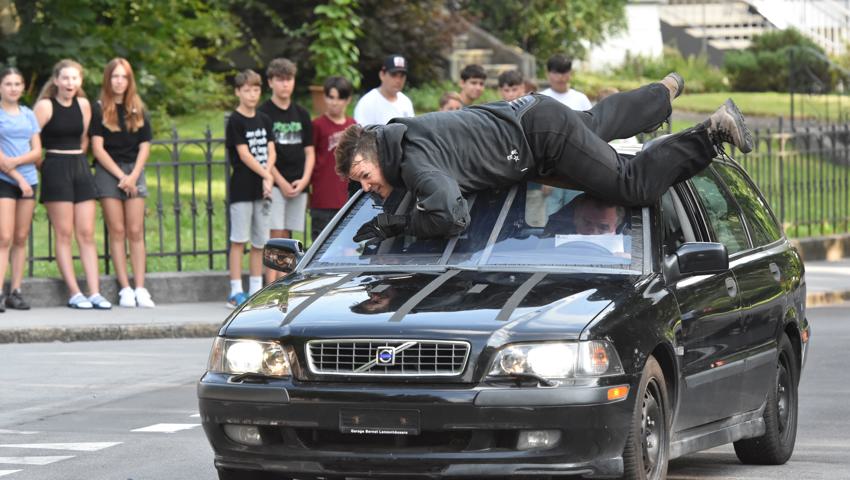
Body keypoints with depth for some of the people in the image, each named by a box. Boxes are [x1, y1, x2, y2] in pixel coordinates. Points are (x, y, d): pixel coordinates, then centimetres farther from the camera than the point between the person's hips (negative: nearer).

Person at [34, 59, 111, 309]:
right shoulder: (45, 106, -8)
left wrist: (76, 159, 12)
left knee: (87, 234, 2)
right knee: (64, 234, -3)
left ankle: (94, 292, 0)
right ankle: (74, 294, -3)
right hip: (55, 169, -5)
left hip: (80, 167, 5)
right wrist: (45, 164, -4)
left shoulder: (83, 104, 8)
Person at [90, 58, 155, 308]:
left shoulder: (139, 110, 10)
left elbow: (145, 146, 8)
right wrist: (121, 176, -9)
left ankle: (140, 288, -6)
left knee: (136, 232, -3)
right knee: (117, 231, -3)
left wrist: (133, 176, -6)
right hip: (108, 172, -2)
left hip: (134, 171, 2)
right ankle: (125, 289, -3)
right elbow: (98, 148, -4)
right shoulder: (99, 110, 1)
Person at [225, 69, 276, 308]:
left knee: (260, 241, 8)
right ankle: (236, 292, -4)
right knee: (239, 240, -5)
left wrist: (268, 176, -8)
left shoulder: (264, 120, 13)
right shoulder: (235, 121, -5)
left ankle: (256, 290, 14)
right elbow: (244, 155, -10)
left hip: (262, 189, 6)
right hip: (242, 188, -6)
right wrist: (266, 175, -11)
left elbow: (271, 152, 8)